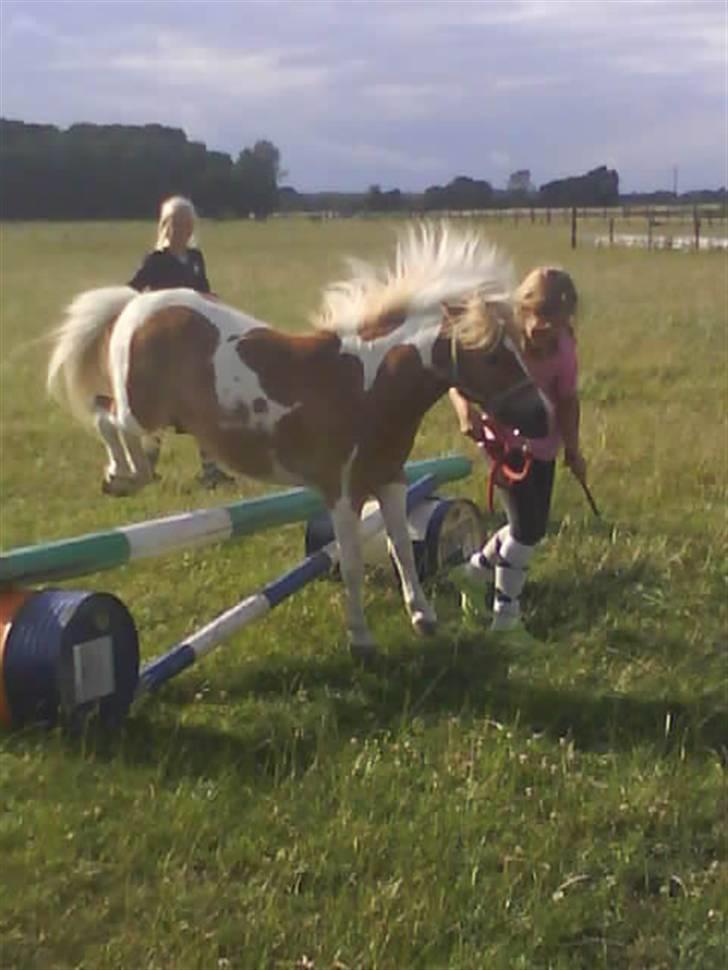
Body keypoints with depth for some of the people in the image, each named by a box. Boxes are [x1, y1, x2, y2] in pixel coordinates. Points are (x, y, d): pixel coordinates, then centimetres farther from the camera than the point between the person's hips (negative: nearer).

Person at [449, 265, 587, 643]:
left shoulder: (563, 347, -9)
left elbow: (567, 399, 0)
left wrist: (573, 450, 1)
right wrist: (465, 409, -40)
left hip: (544, 445, 6)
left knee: (534, 527, 14)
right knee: (526, 527, -9)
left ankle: (474, 571, 39)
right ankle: (506, 616, 5)